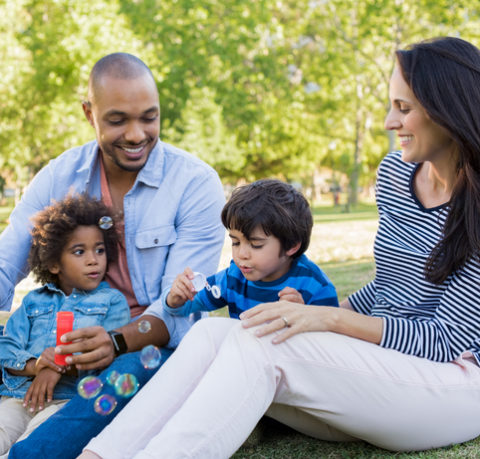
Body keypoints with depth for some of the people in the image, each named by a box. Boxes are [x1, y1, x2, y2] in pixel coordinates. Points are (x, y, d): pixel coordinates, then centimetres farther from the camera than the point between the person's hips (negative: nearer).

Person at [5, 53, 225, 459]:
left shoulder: (197, 184, -10)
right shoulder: (58, 178, 2)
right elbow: (7, 269, -2)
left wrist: (117, 341, -35)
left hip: (156, 346, -3)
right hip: (74, 339, 4)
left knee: (127, 373, -37)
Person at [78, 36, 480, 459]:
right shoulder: (395, 173, 9)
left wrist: (331, 318, -24)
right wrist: (317, 315, 8)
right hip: (378, 363, 7)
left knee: (261, 344, -31)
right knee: (212, 332, -18)